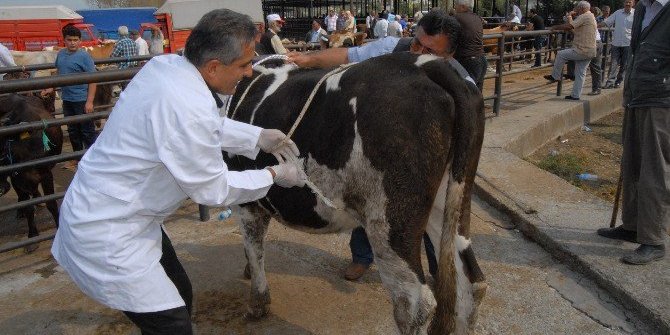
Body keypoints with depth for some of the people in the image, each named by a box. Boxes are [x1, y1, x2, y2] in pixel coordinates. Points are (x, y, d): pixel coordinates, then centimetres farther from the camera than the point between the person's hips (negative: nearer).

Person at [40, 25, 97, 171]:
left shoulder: (84, 56, -11)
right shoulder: (61, 54, 8)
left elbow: (92, 79, -14)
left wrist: (89, 101, -19)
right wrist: (51, 88, 15)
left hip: (82, 100, -7)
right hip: (67, 99, 7)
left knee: (87, 131, 0)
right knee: (72, 130, 15)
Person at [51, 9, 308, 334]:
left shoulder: (166, 64, -5)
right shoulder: (187, 108, -31)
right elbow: (212, 189, -18)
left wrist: (260, 137, 9)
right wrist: (274, 175, -6)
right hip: (105, 232, -10)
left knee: (179, 297, 20)